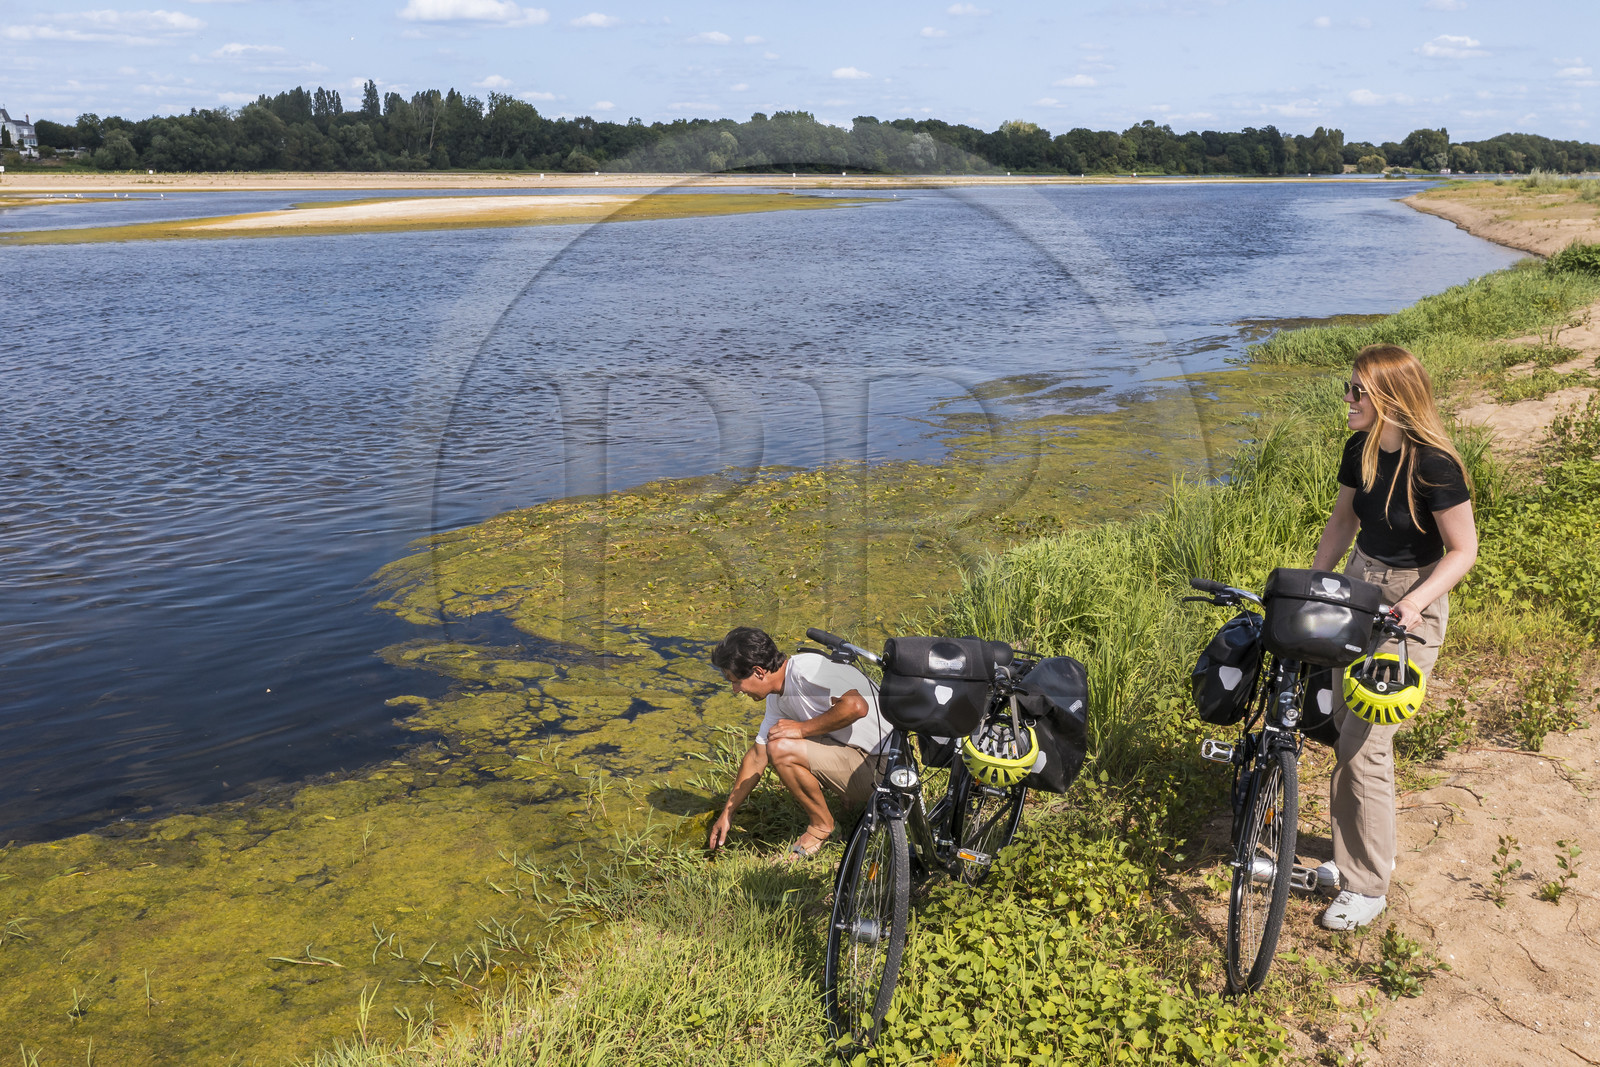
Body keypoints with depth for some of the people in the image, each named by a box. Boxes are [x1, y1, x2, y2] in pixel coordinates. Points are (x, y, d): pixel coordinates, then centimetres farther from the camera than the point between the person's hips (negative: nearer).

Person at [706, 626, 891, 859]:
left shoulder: (807, 668, -20)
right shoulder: (777, 699, 9)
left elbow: (856, 706, -33)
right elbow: (757, 756, 17)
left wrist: (801, 728, -21)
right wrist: (727, 812, 21)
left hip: (880, 765, -10)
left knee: (781, 749, -21)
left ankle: (822, 826, 0)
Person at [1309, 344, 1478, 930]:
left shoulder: (1434, 463, -21)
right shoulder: (1360, 449, -1)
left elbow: (1463, 549, -14)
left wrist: (1415, 602, -26)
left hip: (1408, 609, -7)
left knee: (1365, 744, -6)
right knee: (1344, 726, 11)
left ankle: (1367, 887, 9)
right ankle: (1354, 853, 30)